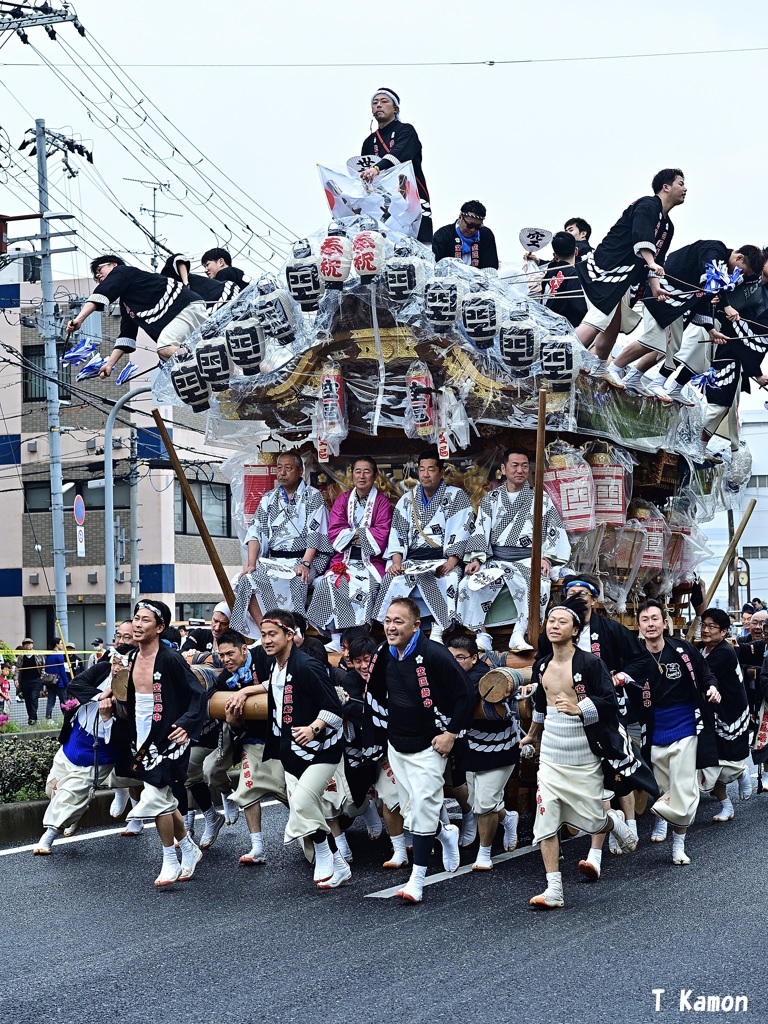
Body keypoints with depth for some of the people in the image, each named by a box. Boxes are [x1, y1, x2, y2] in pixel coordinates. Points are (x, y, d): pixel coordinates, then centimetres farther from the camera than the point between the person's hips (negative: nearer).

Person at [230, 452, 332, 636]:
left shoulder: (313, 497, 3)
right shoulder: (269, 498, 17)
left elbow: (316, 534, -6)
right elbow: (255, 532, 10)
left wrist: (305, 564, -20)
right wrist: (251, 564, -5)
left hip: (302, 560, -4)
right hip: (272, 560, 4)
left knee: (292, 583, -36)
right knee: (247, 580, -25)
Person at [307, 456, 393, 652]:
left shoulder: (382, 502, 5)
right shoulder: (342, 500, 14)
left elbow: (381, 534, -7)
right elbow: (334, 532, 3)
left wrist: (350, 533, -8)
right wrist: (360, 534, -10)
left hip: (371, 560, -3)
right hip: (344, 559, 3)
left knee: (367, 585, -32)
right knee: (329, 583, -26)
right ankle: (336, 638, -27)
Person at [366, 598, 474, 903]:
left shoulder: (433, 655, -19)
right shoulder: (383, 656, 2)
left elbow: (464, 693, -15)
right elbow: (376, 695, 20)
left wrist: (451, 732, -14)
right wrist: (385, 730, 17)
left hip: (428, 747, -7)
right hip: (396, 747, 7)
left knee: (423, 810, -8)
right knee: (410, 811, 11)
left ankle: (417, 878, 0)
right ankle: (445, 833, 40)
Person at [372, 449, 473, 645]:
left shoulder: (457, 497, 8)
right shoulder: (407, 499, 20)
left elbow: (459, 534, -4)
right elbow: (398, 533, 13)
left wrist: (450, 563, -18)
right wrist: (397, 561, -5)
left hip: (442, 561, -3)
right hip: (411, 560, 3)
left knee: (448, 578, -37)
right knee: (392, 578, -29)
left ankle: (437, 634, -36)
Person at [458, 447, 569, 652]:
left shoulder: (542, 500, 12)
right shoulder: (491, 500, 17)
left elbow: (555, 531, 7)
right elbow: (480, 531, 9)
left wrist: (546, 557, -8)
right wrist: (476, 559, -6)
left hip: (527, 560, -2)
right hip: (495, 559, 2)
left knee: (538, 586, -36)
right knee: (468, 586, -27)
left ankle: (518, 636, -32)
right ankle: (481, 637, -22)